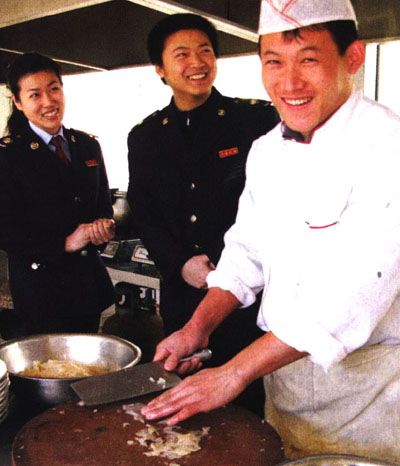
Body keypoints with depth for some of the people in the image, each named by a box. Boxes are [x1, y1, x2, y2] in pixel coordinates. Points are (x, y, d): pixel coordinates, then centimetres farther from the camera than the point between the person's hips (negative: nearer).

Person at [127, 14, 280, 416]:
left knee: (247, 399, 7)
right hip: (181, 295, 3)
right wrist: (181, 265, -7)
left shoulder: (257, 118, -2)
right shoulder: (144, 137, 9)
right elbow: (143, 215, 8)